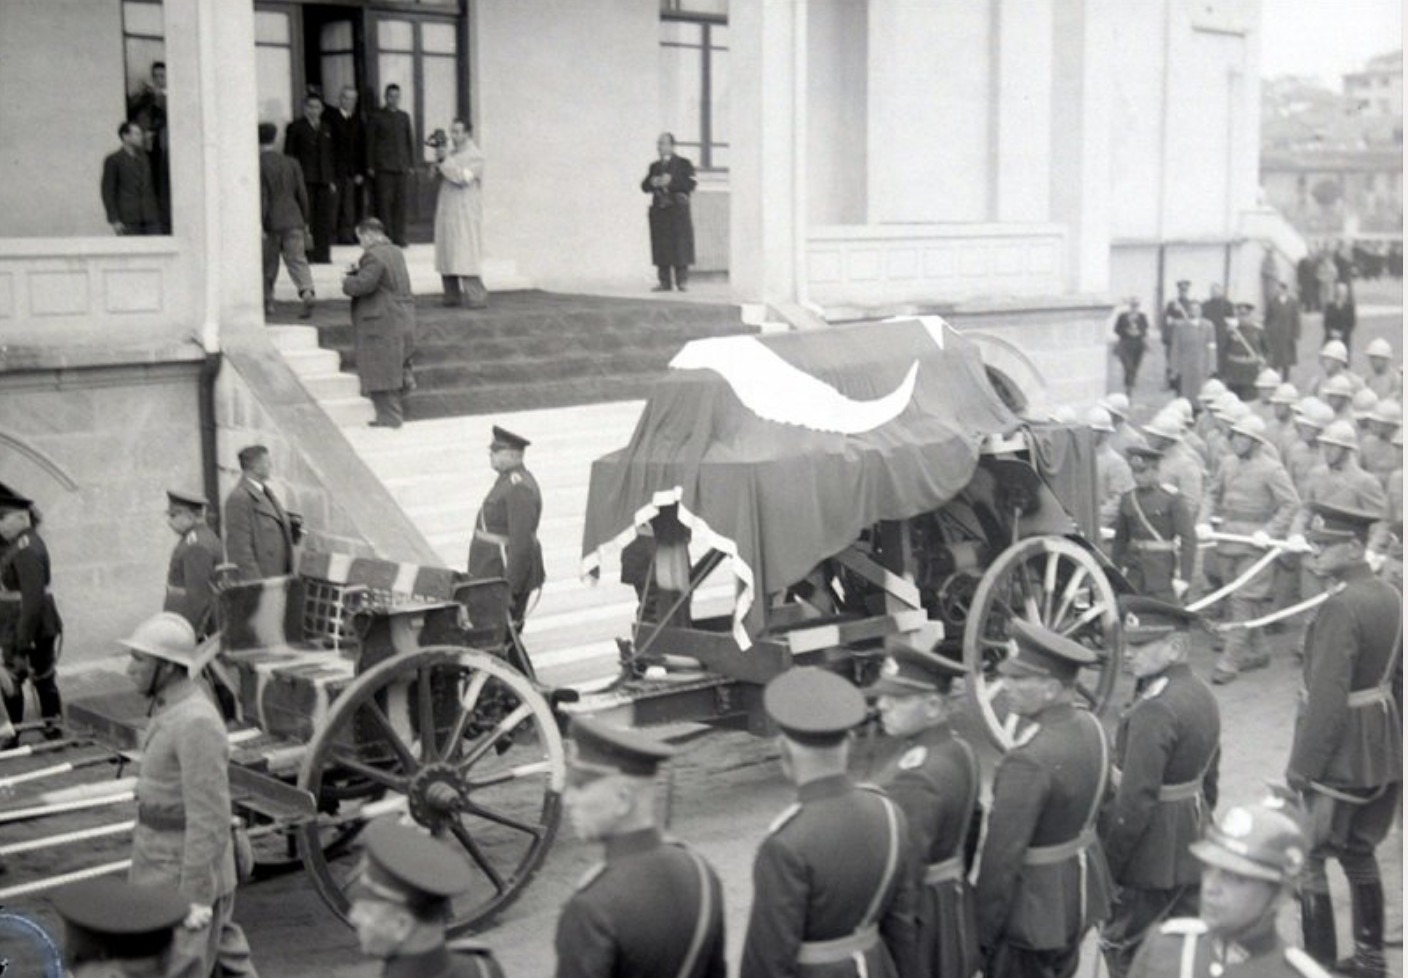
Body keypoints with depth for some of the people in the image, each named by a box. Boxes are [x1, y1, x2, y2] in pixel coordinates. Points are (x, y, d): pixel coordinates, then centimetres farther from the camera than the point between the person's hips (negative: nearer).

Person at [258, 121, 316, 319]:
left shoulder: (258, 165, -8)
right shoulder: (291, 163, 6)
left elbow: (261, 197, -14)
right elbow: (302, 194, 8)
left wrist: (259, 226, -14)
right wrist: (305, 220, 17)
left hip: (271, 222, -3)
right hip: (293, 220, 3)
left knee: (268, 265, 9)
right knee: (297, 259, -1)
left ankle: (267, 303, 17)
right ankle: (307, 292, -24)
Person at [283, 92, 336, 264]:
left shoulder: (326, 129, 19)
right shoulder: (295, 127, 5)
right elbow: (289, 155, 1)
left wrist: (332, 180, 10)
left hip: (324, 180, 4)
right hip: (304, 180, -4)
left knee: (325, 220, 1)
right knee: (306, 218, -5)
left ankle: (322, 254, 6)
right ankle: (306, 254, -2)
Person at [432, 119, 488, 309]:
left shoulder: (475, 156, -4)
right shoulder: (449, 151, 16)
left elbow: (463, 177, -16)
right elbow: (436, 175, 11)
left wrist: (445, 160, -17)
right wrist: (438, 159, -5)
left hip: (465, 212, -7)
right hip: (446, 208, 7)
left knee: (465, 255, -11)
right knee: (447, 255, 5)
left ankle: (476, 297, -10)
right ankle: (452, 295, 9)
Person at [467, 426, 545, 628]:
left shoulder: (519, 488, -22)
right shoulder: (508, 479, 10)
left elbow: (522, 543, -25)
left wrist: (509, 589, -24)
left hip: (507, 575, -10)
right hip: (495, 572, 10)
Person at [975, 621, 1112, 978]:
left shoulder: (1028, 760, -31)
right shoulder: (1090, 727, -5)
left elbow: (1002, 855, -26)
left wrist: (983, 931, -16)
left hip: (1033, 904, -8)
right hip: (1080, 888, 8)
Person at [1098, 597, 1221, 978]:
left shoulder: (1154, 710, -24)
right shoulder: (1202, 695, 5)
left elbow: (1135, 800, -25)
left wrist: (1107, 865, -17)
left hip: (1148, 860, -9)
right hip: (1191, 852, 9)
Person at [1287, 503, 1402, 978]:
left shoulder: (1341, 606, -22)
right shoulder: (1390, 598, 5)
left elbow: (1327, 696, -24)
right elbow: (1395, 677, 12)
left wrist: (1302, 766, -19)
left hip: (1340, 755, -9)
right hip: (1384, 752, 9)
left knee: (1308, 859, 3)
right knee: (1358, 853, 20)